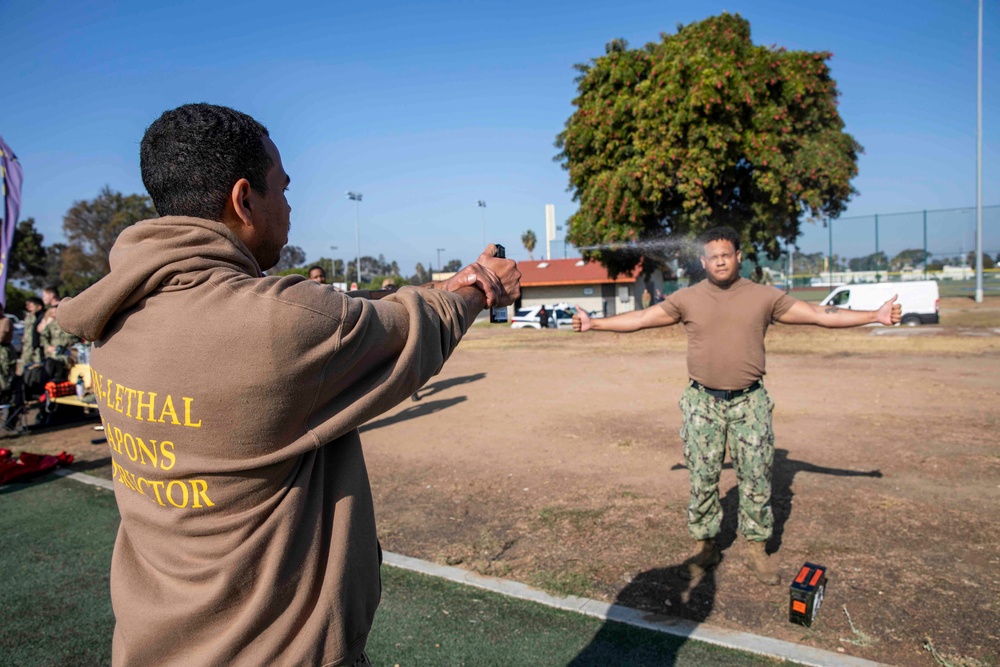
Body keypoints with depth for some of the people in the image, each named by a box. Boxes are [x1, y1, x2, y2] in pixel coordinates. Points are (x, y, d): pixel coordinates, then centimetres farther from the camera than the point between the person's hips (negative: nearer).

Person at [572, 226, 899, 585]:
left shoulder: (765, 297, 3)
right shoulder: (687, 299, 2)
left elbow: (820, 314, 5)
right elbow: (639, 319, 5)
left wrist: (875, 316, 1)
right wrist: (594, 323, 3)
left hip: (749, 402, 0)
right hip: (703, 403, 0)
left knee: (756, 478, 6)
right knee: (702, 479, 6)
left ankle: (756, 548, 23)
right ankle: (706, 546, 22)